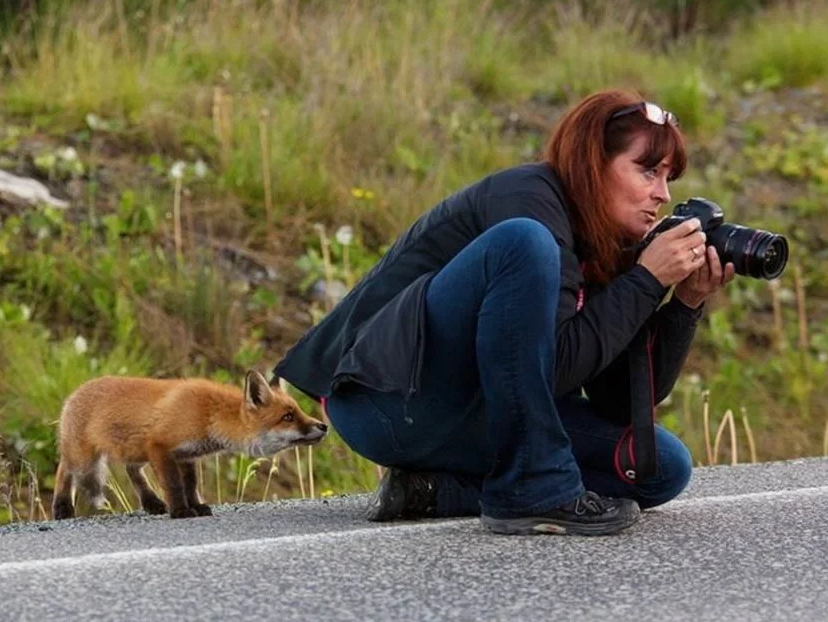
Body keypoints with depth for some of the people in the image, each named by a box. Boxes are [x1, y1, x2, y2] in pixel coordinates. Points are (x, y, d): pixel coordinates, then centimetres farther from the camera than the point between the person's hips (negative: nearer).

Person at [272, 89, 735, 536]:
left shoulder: (604, 248, 10)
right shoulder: (528, 198, -14)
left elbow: (623, 403, 6)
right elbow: (555, 364, -24)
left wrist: (686, 304, -3)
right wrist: (646, 281, -18)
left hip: (470, 413, 9)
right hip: (388, 397, -9)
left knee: (663, 468, 0)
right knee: (524, 243, -29)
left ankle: (439, 489, -2)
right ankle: (532, 489, -25)